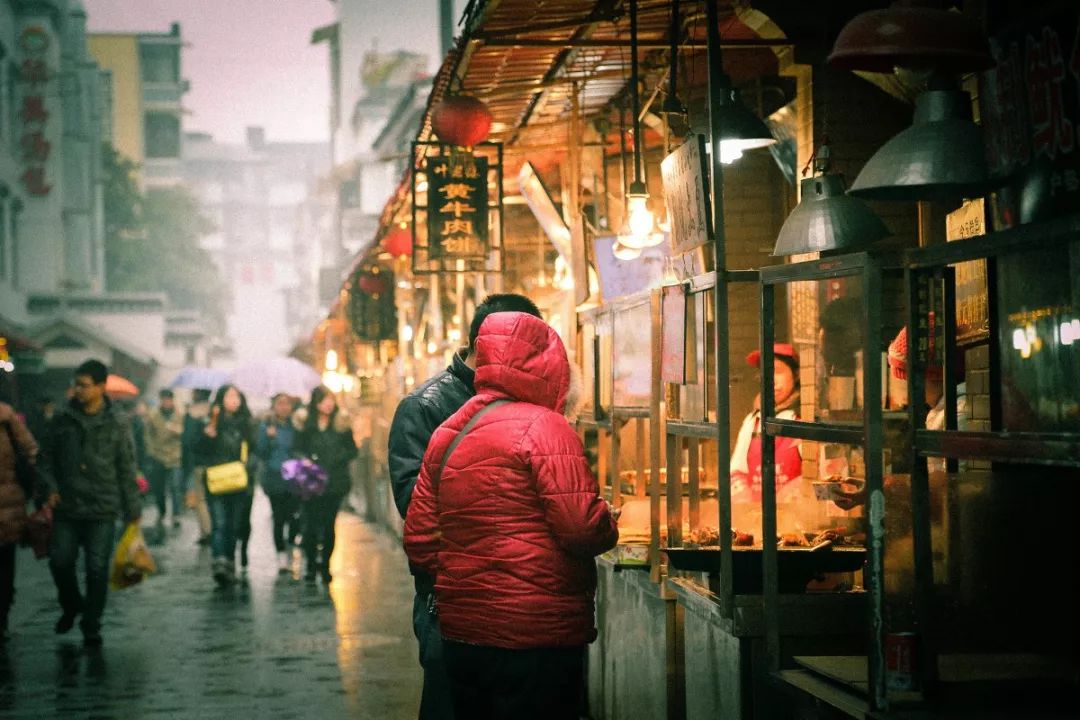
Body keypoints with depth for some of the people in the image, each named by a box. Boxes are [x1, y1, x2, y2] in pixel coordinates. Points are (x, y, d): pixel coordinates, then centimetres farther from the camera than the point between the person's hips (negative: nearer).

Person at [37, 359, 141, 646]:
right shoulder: (62, 420, 2)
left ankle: (91, 625, 12)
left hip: (102, 510, -2)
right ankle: (71, 606, 31)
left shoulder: (118, 424, -3)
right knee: (59, 562, 3)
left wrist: (132, 510, 0)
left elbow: (127, 470, 0)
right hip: (67, 508, 2)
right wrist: (50, 487, -4)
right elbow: (46, 458, 11)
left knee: (97, 569, -1)